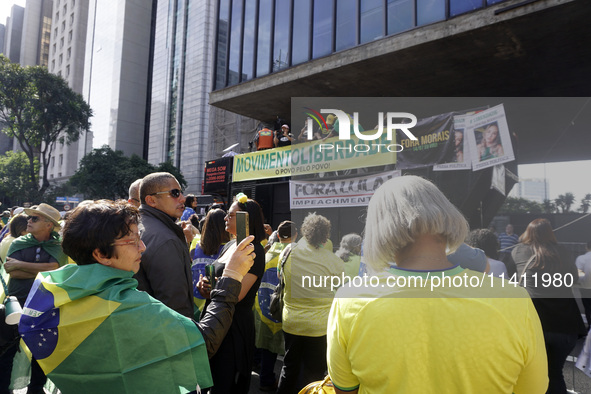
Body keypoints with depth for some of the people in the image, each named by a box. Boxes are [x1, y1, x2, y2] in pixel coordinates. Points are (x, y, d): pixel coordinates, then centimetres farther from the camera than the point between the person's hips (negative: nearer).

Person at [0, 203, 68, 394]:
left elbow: (52, 268, -20)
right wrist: (41, 271, -17)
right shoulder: (18, 243, 2)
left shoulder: (58, 246, -4)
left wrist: (20, 265, -14)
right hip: (17, 302, 1)